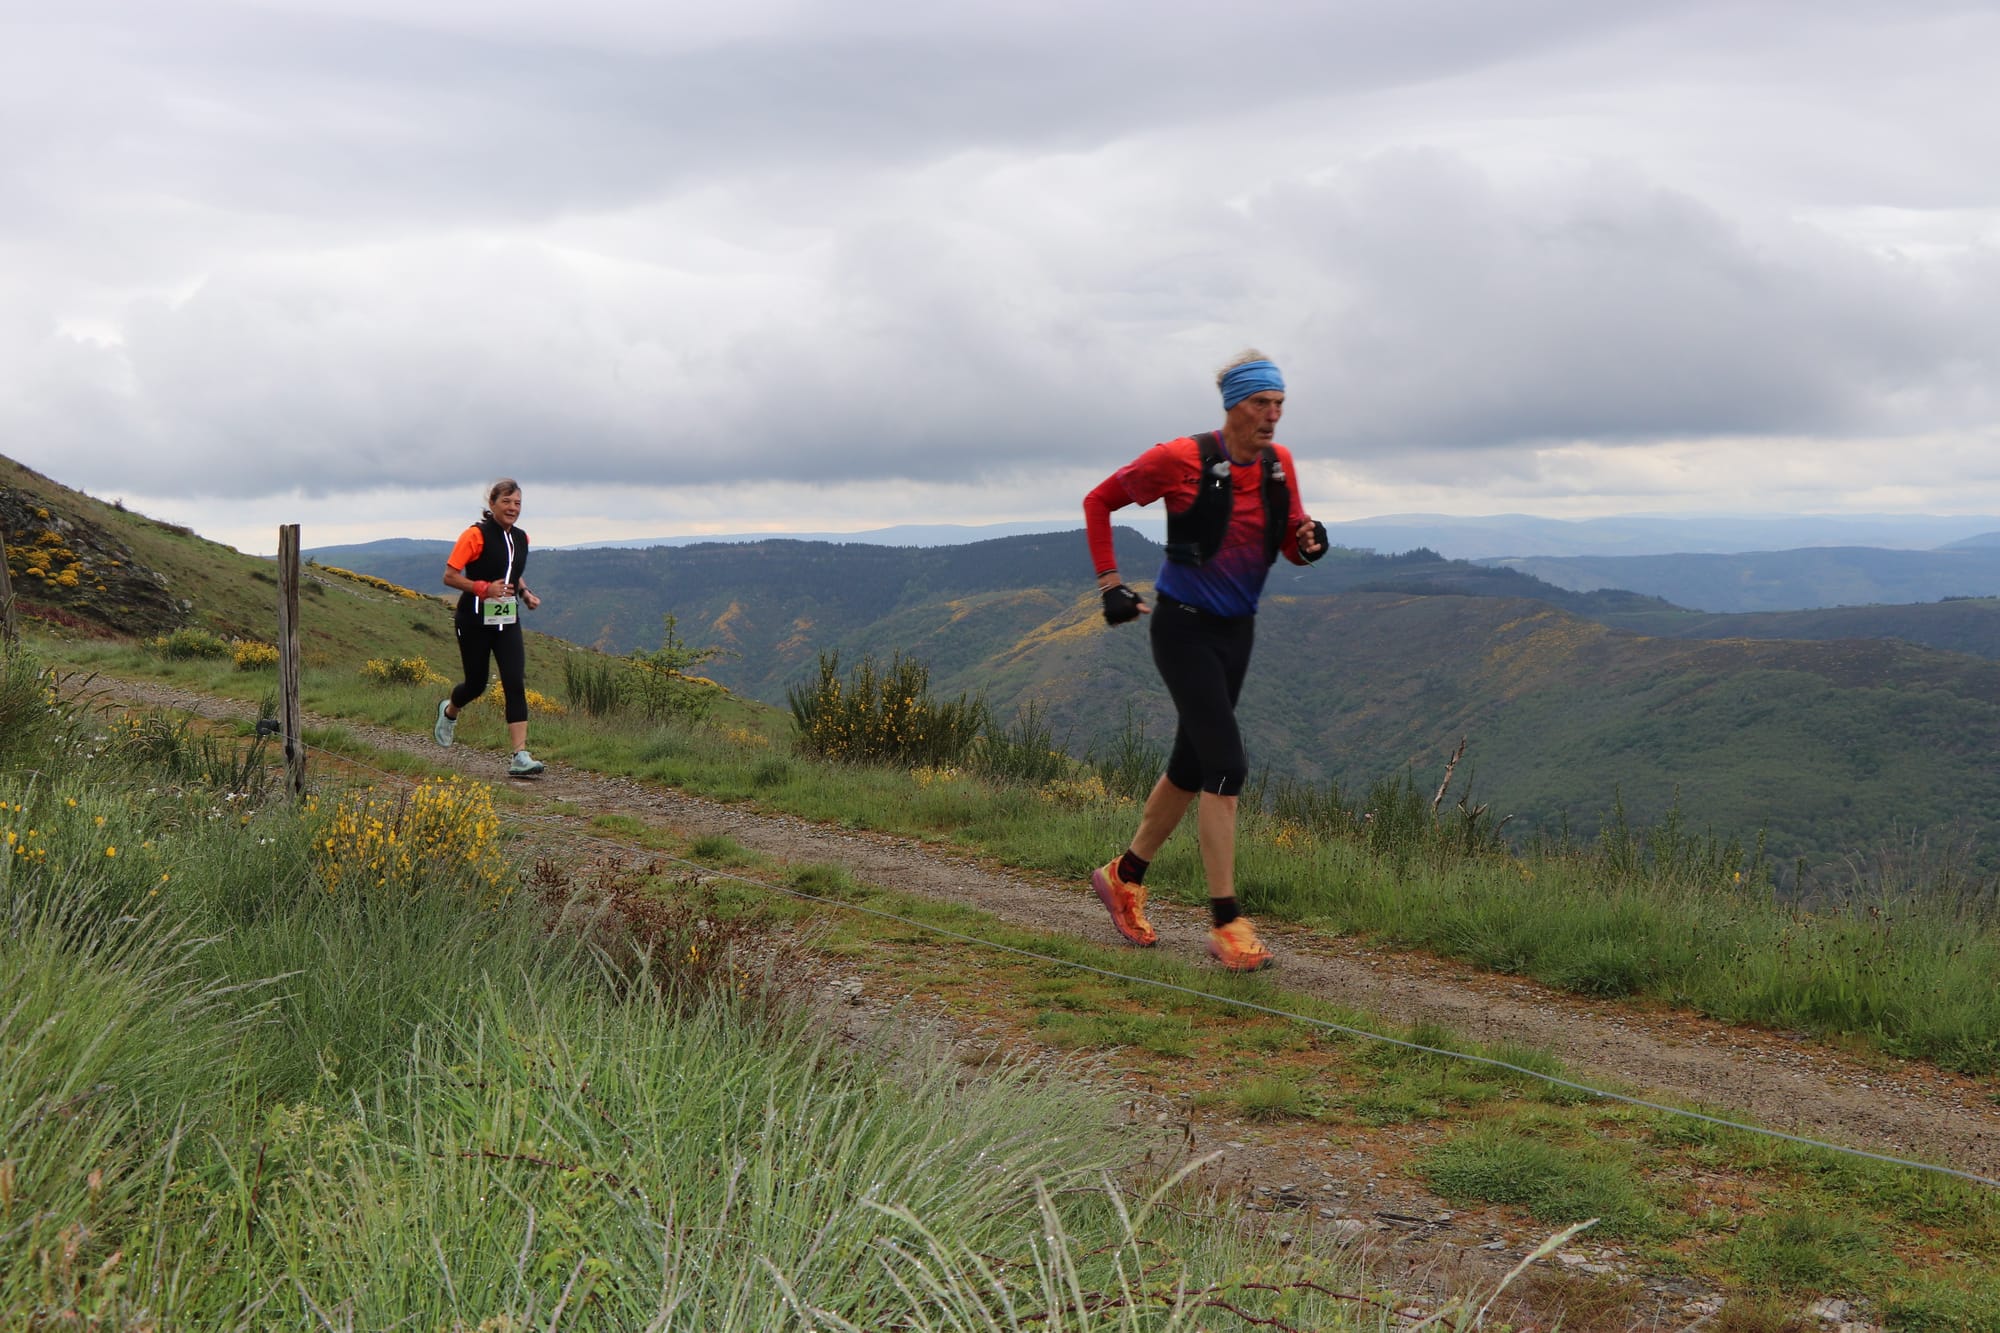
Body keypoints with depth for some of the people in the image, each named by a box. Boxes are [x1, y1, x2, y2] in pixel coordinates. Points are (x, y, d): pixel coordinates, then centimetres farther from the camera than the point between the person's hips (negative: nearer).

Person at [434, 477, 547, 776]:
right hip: (475, 621, -4)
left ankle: (520, 757, -14)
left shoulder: (520, 538, 8)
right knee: (477, 684, 9)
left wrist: (524, 593, 7)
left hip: (507, 622, 5)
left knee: (515, 685, -10)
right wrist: (484, 588, -24)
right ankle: (448, 711, 46)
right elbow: (449, 576, -13)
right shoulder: (475, 535, -11)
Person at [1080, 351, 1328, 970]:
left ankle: (1125, 876, 34)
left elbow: (1291, 547, 9)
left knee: (1192, 766, 14)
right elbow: (1098, 501, -3)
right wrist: (1110, 584, -8)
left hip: (1237, 629, 7)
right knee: (1226, 765, -15)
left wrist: (1309, 542, -15)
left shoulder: (1279, 464, 1)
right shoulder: (1179, 460, -15)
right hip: (1184, 627, -7)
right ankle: (1226, 922, -10)